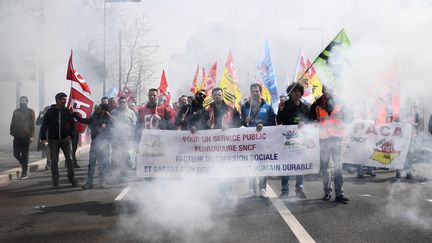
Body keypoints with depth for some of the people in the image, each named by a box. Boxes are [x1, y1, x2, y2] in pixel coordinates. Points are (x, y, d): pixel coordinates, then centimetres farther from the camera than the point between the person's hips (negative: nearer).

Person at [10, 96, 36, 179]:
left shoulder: (30, 111, 1)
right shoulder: (16, 111, 12)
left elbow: (32, 125, -4)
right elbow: (12, 123, 15)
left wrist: (31, 136, -11)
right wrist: (12, 132, 1)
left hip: (26, 136, -4)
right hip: (17, 136, 4)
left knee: (24, 155, 0)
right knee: (16, 154, -1)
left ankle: (24, 173, 6)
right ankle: (24, 165, 25)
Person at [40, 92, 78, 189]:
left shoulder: (67, 111, 1)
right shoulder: (50, 111, -4)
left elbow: (72, 124, 12)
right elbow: (44, 125, -4)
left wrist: (70, 135, 3)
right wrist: (43, 137, -11)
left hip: (65, 139, 1)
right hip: (53, 140, -1)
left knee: (69, 158, -1)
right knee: (54, 161, 1)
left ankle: (72, 178, 10)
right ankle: (55, 182, 6)